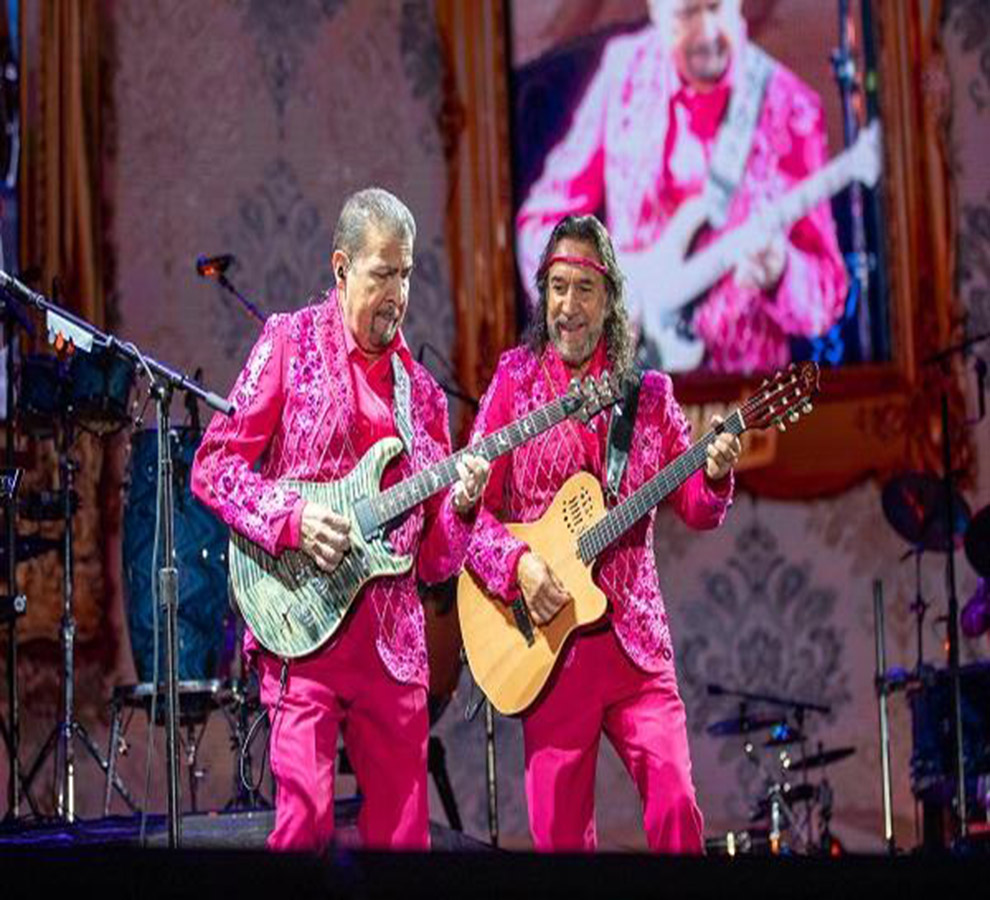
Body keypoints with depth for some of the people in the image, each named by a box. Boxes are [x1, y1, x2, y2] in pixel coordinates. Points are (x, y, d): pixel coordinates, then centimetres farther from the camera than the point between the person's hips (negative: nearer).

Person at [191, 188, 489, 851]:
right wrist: (292, 518, -15)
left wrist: (460, 506, -6)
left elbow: (434, 563, 14)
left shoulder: (423, 392, 14)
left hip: (394, 645, 5)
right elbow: (213, 466, -1)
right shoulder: (290, 342, 3)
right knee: (306, 820, -13)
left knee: (403, 833, 5)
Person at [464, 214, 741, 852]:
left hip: (635, 637, 1)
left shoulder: (648, 393, 8)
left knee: (676, 808, -12)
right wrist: (517, 563, -16)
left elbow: (696, 509, 7)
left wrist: (715, 475, -14)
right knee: (559, 831, 2)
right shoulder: (516, 382, 3)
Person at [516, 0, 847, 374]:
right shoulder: (625, 72, 2)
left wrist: (778, 274, -26)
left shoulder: (790, 110, -5)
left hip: (738, 373, -2)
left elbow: (826, 292, -5)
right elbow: (544, 218, 9)